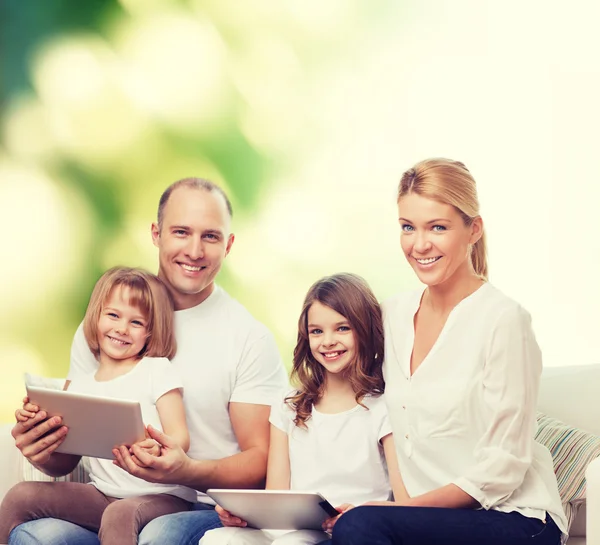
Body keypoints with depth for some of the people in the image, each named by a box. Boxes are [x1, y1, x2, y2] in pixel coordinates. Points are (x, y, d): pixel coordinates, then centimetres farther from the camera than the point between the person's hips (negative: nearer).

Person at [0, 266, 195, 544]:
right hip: (104, 495, 5)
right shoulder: (80, 386, 13)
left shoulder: (157, 370, 1)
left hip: (162, 497, -5)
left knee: (120, 514, -37)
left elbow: (180, 437, -7)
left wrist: (158, 449, -30)